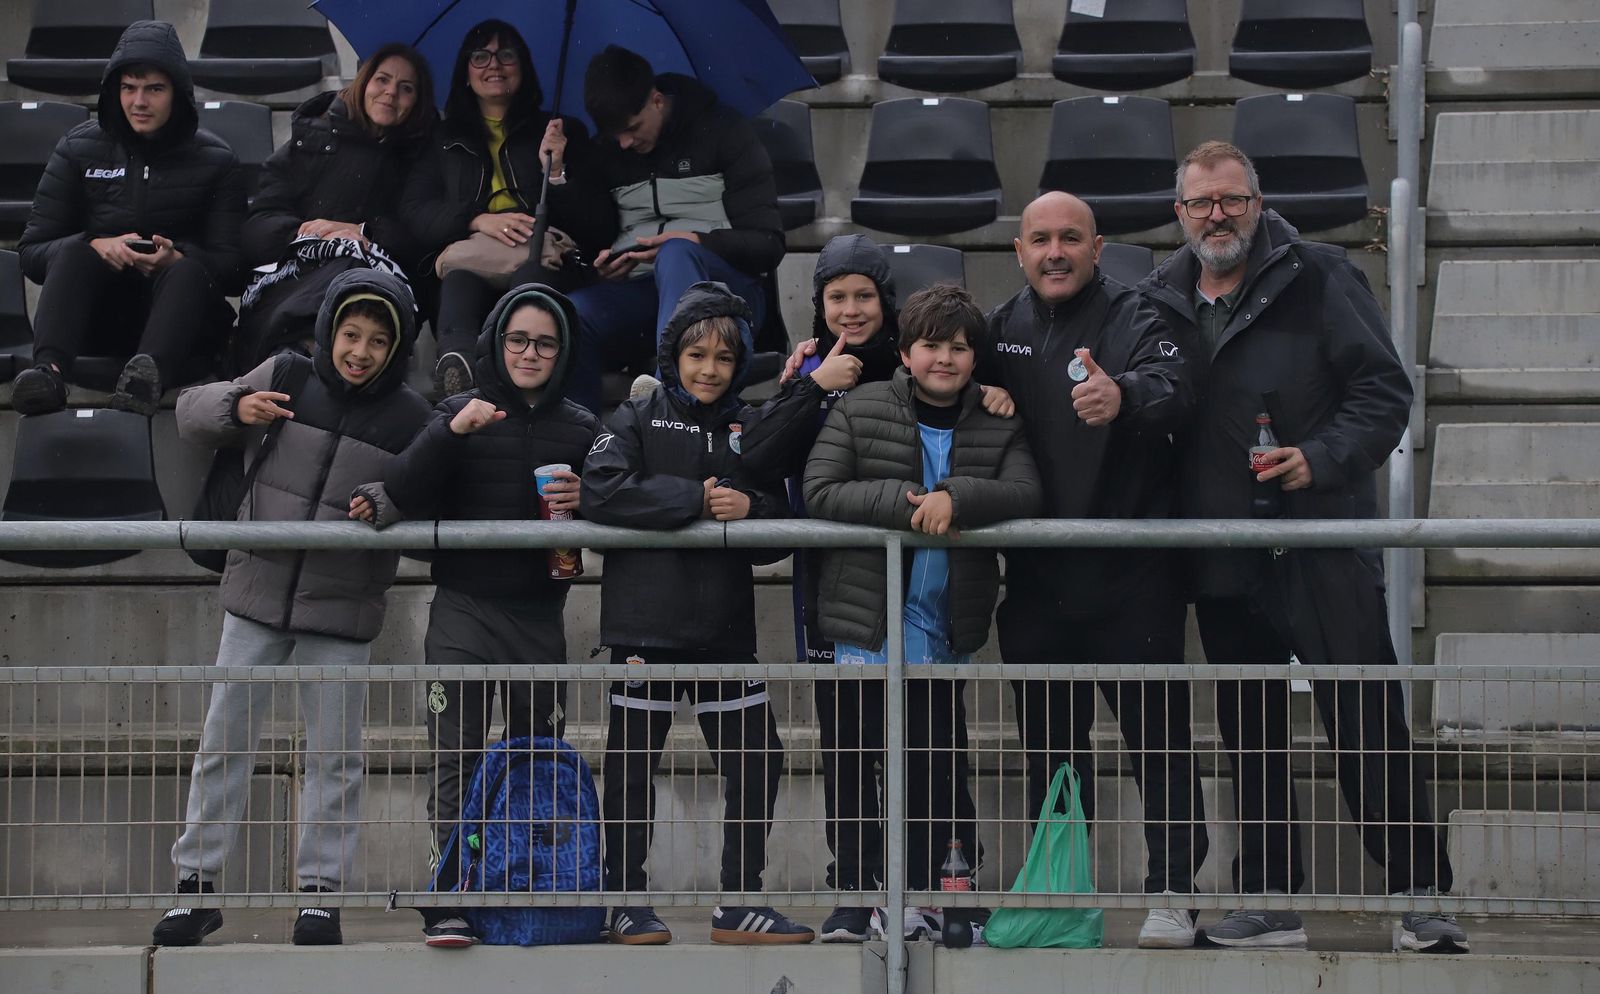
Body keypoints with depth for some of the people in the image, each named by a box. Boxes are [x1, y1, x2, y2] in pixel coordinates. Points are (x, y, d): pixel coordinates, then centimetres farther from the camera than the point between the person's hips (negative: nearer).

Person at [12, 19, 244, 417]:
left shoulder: (214, 160, 4)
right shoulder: (79, 149, 5)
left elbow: (232, 267, -2)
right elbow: (31, 251, 1)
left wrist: (176, 259, -24)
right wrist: (96, 247, -19)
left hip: (182, 310, -1)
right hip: (97, 314, 1)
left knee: (189, 270, -34)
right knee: (74, 251, -29)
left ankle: (150, 373, -65)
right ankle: (49, 370, -55)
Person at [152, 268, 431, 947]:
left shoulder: (409, 419, -4)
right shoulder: (287, 378, -2)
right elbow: (190, 413, 6)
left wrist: (385, 505, -23)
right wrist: (235, 408, -15)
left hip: (342, 609, -1)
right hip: (258, 593, 1)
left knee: (333, 754, 3)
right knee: (224, 739, 5)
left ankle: (320, 891, 12)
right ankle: (196, 883, 13)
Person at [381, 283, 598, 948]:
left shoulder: (581, 430, 8)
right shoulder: (461, 415, 3)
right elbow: (401, 496, -7)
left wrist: (582, 504, -7)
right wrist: (449, 433, -20)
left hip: (539, 616, 2)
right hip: (463, 611, -2)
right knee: (457, 759, -10)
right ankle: (450, 903, -13)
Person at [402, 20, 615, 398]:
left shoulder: (562, 132, 26)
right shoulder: (445, 140, 30)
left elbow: (601, 226, 16)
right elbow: (415, 211, 12)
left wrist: (557, 173, -1)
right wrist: (478, 220, -6)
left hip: (545, 264, -1)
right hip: (469, 264, 1)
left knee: (531, 274, -41)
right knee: (460, 279, -40)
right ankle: (458, 361, -70)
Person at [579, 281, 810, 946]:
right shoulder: (638, 418, 2)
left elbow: (780, 531, 11)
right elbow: (600, 492, -16)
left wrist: (750, 509, -11)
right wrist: (695, 499, -16)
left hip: (724, 627, 4)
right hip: (645, 621, -4)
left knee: (757, 762, 4)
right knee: (633, 764, 3)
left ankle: (740, 905, 14)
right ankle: (626, 903, 15)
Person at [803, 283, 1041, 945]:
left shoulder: (997, 427, 6)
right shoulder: (859, 411, 0)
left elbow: (1025, 494, -9)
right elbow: (820, 492, -10)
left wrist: (956, 499, -25)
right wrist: (904, 503, -21)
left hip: (947, 628, 2)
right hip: (867, 617, -1)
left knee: (936, 764, 6)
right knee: (857, 760, 3)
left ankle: (921, 898, 14)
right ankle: (852, 901, 10)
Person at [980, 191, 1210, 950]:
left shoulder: (1134, 320, -5)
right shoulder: (1002, 329, 11)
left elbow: (1174, 388, -25)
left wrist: (1125, 397, -47)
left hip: (1131, 574, -5)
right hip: (1036, 575, 5)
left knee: (1156, 736, -4)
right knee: (1048, 742, 11)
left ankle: (1170, 892, 1)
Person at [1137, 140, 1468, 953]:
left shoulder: (1317, 277, -2)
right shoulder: (1161, 300, 11)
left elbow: (1383, 390, -5)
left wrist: (1322, 459, -18)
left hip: (1323, 544, -5)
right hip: (1222, 563, 5)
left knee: (1369, 729, -7)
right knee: (1251, 739, 11)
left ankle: (1421, 896, -3)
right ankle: (1270, 903, 19)